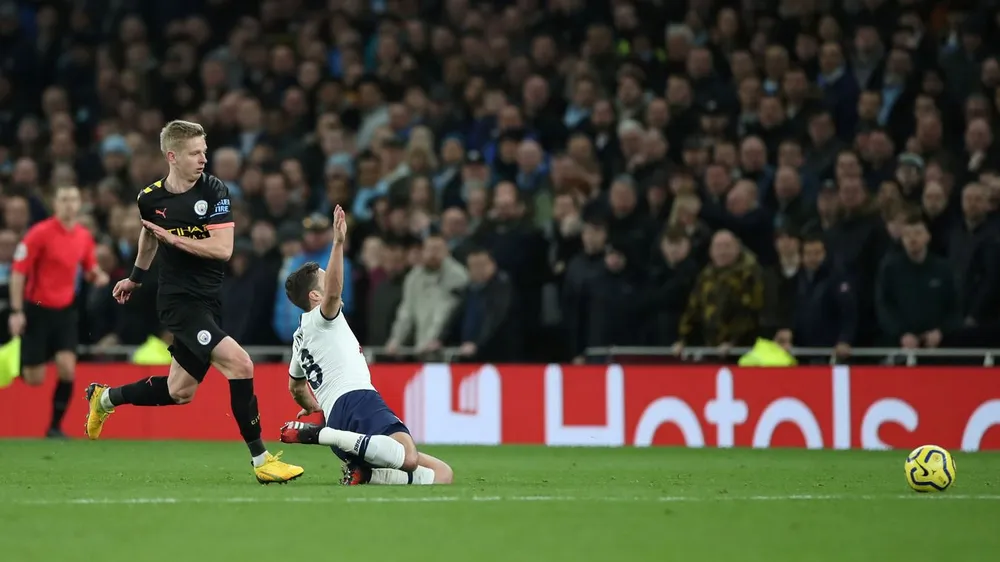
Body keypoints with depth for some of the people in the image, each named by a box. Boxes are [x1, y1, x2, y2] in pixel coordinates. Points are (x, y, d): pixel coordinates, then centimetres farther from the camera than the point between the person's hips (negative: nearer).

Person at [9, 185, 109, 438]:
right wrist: (16, 311, -16)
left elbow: (90, 269, 17)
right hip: (37, 310, -4)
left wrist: (97, 276, -8)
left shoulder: (84, 237, 1)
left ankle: (55, 426, 1)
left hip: (65, 311, 4)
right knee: (34, 380, -1)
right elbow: (18, 271, -12)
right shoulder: (40, 233, -14)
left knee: (67, 369, -12)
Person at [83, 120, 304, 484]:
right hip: (179, 300, -3)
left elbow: (223, 249, -15)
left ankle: (105, 398, 41)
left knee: (179, 392, 13)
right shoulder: (150, 199, -4)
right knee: (239, 363, -22)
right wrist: (136, 277, 33)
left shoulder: (215, 191, -6)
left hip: (211, 301, 3)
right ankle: (260, 460, -15)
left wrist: (174, 238, -15)